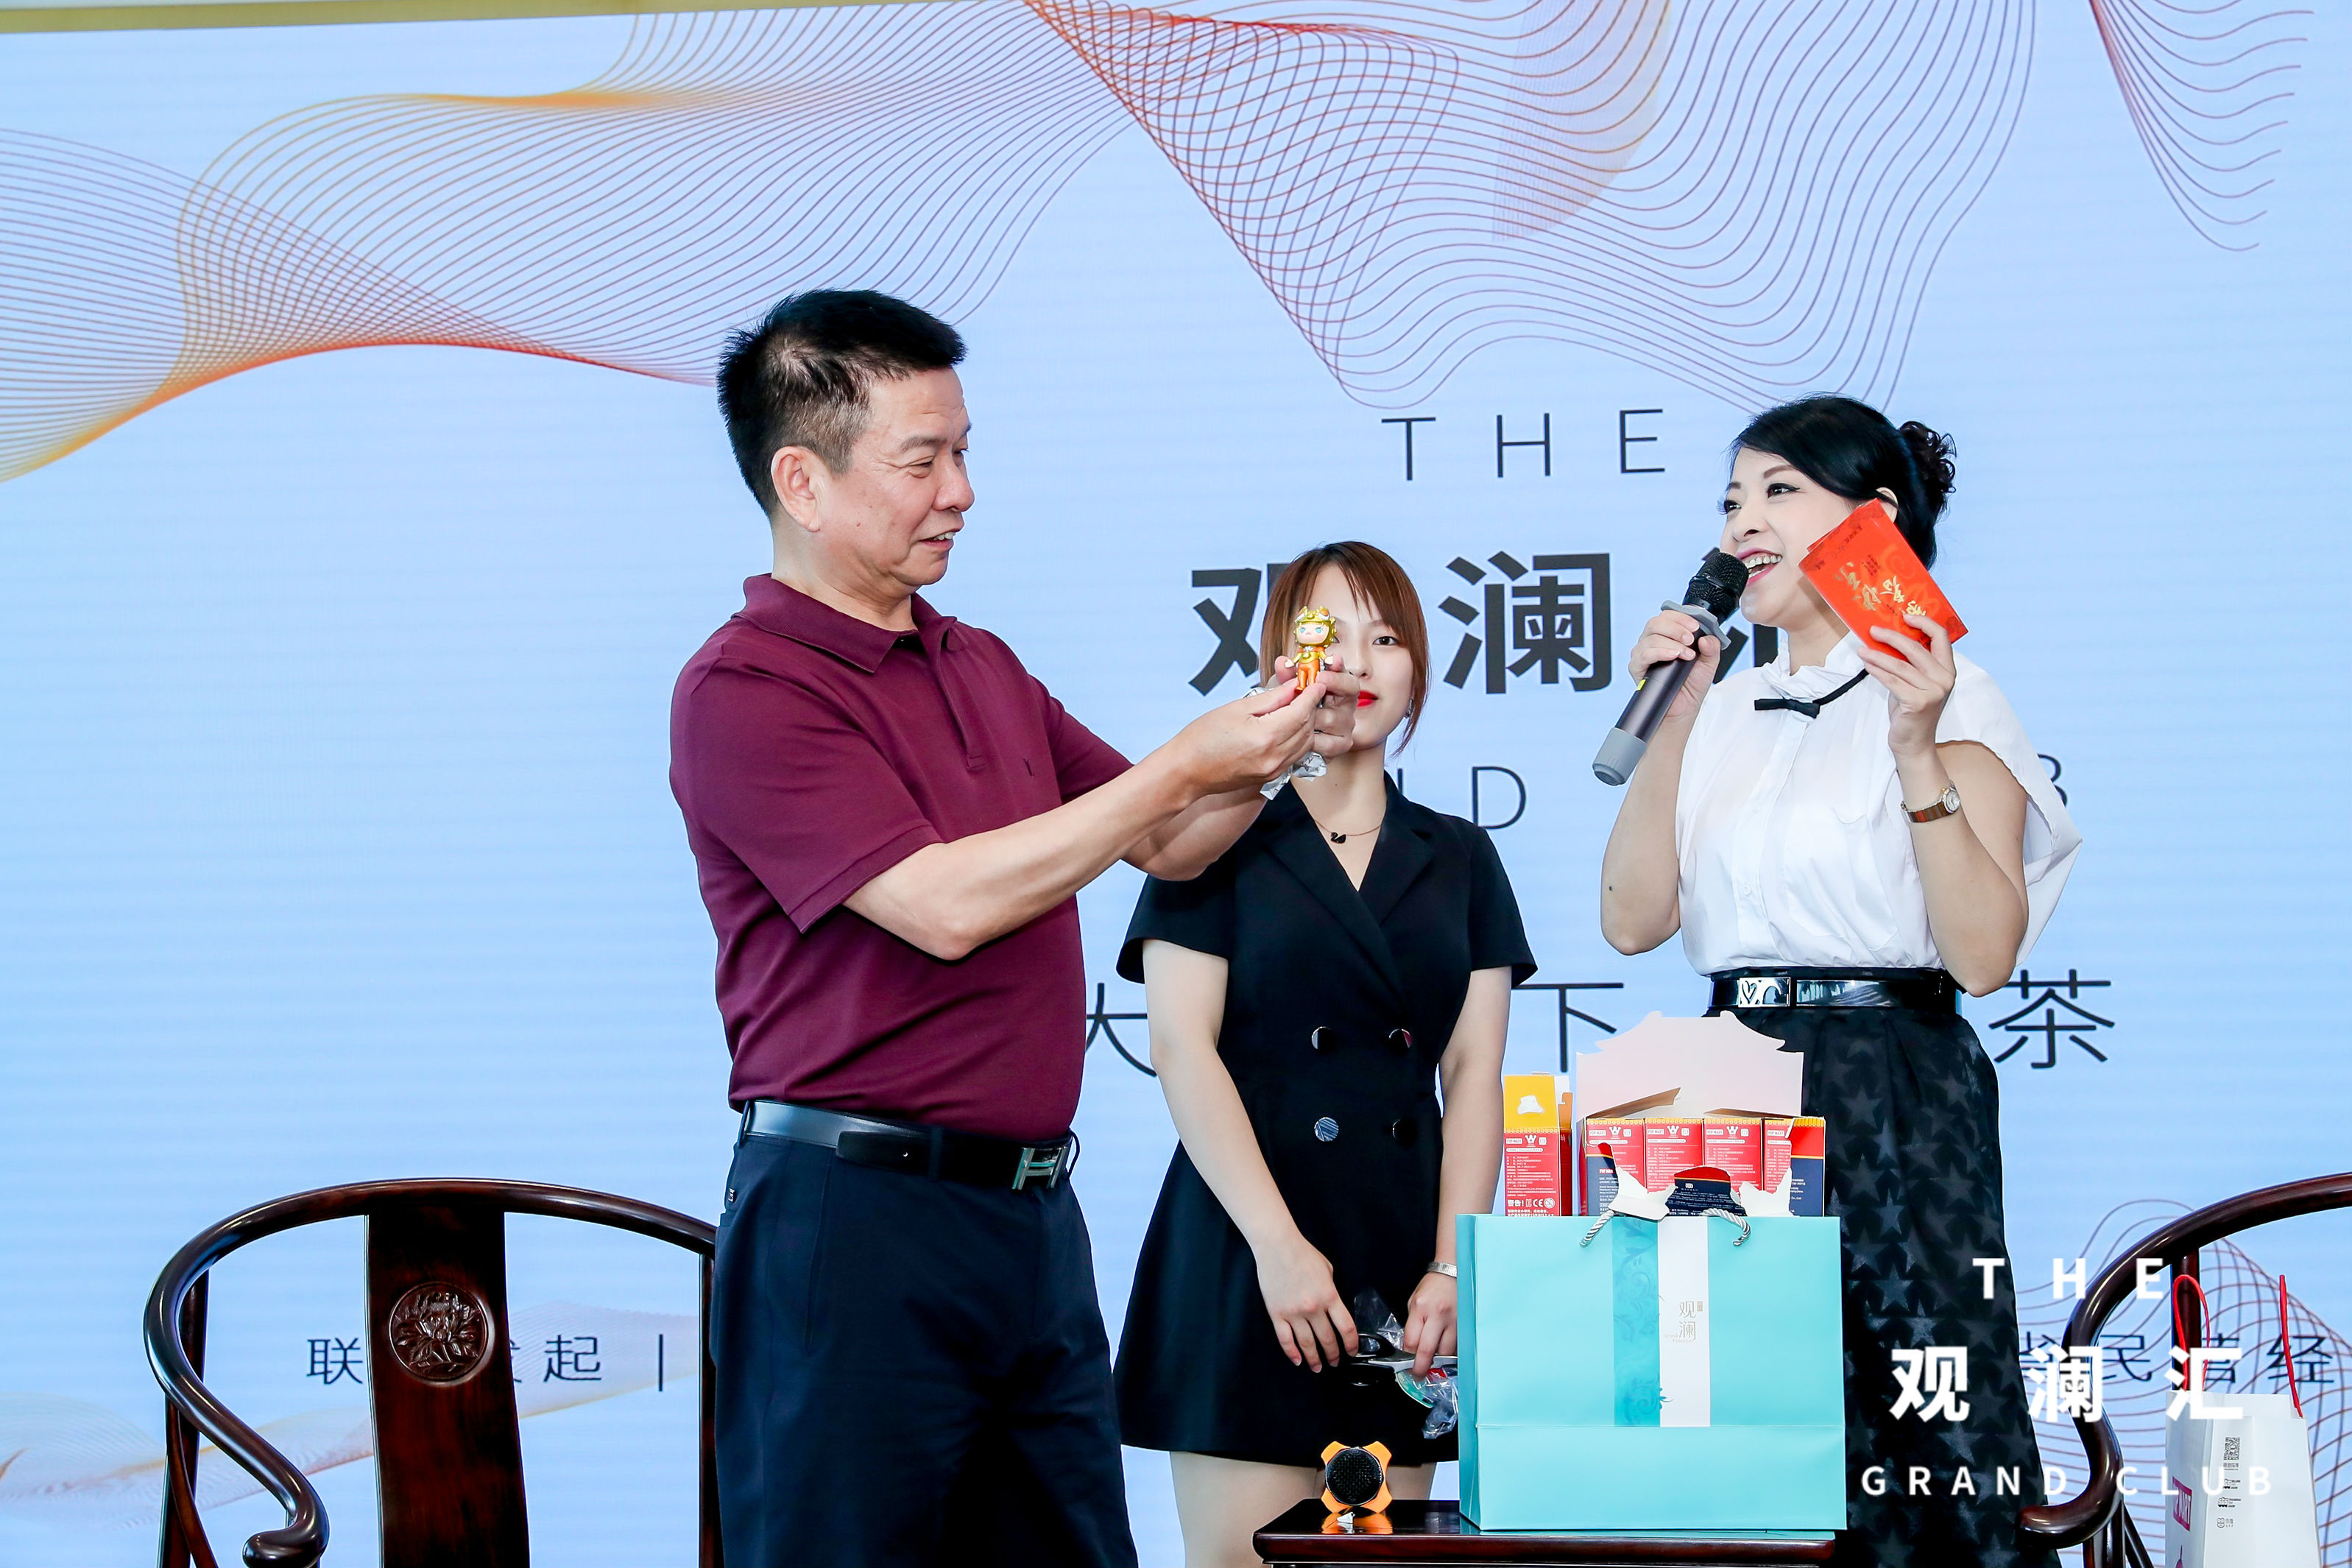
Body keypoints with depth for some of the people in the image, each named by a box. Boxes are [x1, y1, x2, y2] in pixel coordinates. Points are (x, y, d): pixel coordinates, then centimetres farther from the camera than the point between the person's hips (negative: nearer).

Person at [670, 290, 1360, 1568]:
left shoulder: (985, 670, 18)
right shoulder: (745, 690, -10)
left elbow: (1166, 848, 25)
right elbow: (945, 904, -18)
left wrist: (1265, 753, 4)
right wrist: (1183, 766, -15)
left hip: (1032, 1211, 8)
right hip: (856, 1218, -8)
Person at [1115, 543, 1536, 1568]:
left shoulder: (1459, 859, 16)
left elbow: (1475, 1075, 9)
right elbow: (1181, 1047, -5)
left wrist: (1452, 1265, -5)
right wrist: (1278, 1243, -14)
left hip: (1403, 1250, 4)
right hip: (1249, 1245, -4)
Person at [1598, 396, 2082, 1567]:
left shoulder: (1952, 701, -2)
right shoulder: (1728, 712, 14)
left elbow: (1983, 956, -12)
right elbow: (1633, 919, 3)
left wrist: (1919, 757, -19)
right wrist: (1671, 724, -2)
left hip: (1893, 1105, -5)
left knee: (1913, 1436, -3)